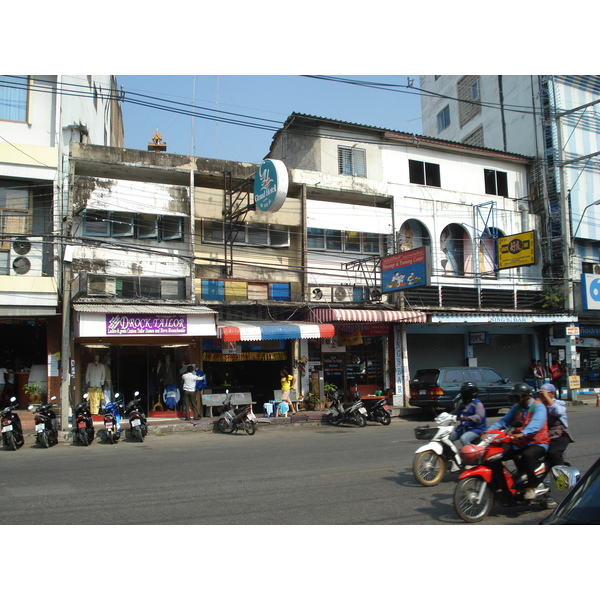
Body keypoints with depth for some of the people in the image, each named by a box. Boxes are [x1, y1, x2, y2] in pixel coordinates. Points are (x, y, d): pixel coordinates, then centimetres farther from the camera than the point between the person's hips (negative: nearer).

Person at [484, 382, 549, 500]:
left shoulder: (538, 407, -10)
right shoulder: (516, 407, 14)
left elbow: (536, 424, -29)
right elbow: (505, 421, 6)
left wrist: (522, 434, -48)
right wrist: (490, 430, -11)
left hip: (537, 443, -7)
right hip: (519, 444, 7)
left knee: (527, 455, -38)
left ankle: (530, 487, -23)